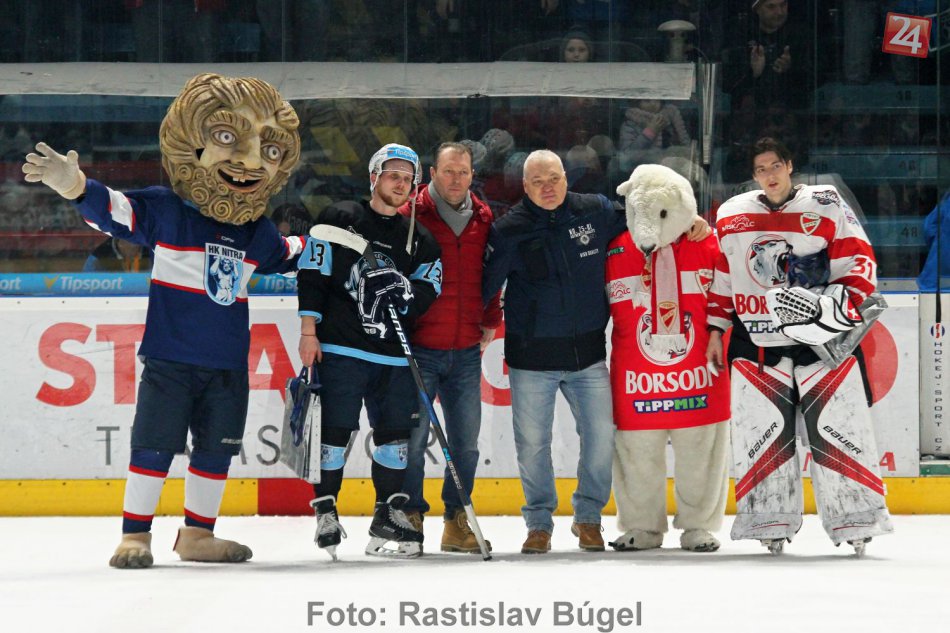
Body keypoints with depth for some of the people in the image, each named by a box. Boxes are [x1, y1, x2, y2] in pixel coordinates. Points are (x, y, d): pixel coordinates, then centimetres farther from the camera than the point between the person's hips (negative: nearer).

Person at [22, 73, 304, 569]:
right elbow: (112, 209, -18)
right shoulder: (164, 212, -7)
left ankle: (197, 534, 22)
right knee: (154, 444, -6)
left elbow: (283, 256, 31)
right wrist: (73, 185, -35)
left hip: (228, 364, 5)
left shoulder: (258, 233, 10)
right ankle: (134, 535, 1)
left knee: (216, 449, 9)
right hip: (169, 358, -5)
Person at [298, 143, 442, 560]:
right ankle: (325, 509, 7)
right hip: (341, 349, -4)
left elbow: (428, 289, 8)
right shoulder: (339, 221, 4)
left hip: (394, 356, 4)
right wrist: (309, 330, -7)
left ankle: (388, 515, 13)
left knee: (395, 432, 3)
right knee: (335, 430, -4)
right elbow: (312, 274, 0)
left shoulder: (420, 240, 15)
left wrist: (406, 295, -15)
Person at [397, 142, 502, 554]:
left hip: (466, 351, 4)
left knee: (466, 439, 7)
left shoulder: (483, 219, 8)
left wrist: (491, 320, 14)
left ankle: (457, 521, 16)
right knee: (413, 435, -3)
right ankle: (410, 517, 8)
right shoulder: (410, 215, -6)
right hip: (419, 348, -4)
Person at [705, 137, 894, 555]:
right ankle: (771, 523, 7)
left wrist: (840, 302, -15)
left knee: (835, 426, -4)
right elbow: (721, 277, 13)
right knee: (763, 429, 0)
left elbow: (859, 261, -1)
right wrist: (715, 330, 10)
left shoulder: (826, 207, -1)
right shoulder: (731, 217, 8)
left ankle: (856, 520, 1)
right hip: (756, 339, 2)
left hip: (821, 335, -2)